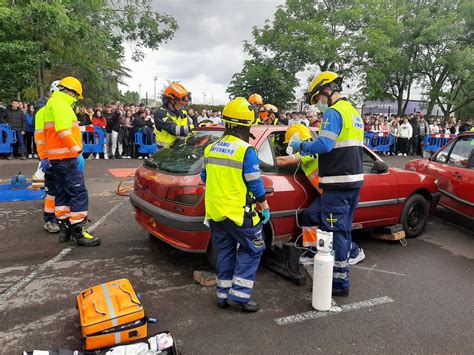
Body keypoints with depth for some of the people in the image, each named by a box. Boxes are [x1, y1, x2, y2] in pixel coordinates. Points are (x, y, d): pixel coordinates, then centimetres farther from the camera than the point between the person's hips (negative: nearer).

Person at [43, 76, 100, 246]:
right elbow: (64, 131, -23)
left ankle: (64, 228, 21)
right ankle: (78, 232, -9)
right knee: (79, 193, -10)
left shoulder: (55, 103, 23)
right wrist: (77, 151, -23)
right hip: (66, 157, -11)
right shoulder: (59, 103, -10)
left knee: (63, 193, 14)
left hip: (58, 157, 11)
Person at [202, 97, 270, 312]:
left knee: (225, 251, 18)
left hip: (215, 211, 7)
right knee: (252, 250, 10)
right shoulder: (245, 151, -15)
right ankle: (239, 294, 7)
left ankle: (223, 295, 25)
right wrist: (265, 207, 2)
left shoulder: (211, 149, 5)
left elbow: (205, 178, 14)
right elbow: (255, 183, -12)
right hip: (238, 212, -6)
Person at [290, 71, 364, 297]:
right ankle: (341, 274, 30)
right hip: (354, 180, 10)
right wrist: (310, 149, 14)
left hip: (337, 184, -10)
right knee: (344, 230, 18)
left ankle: (340, 283, 5)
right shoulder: (353, 112, 18)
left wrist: (301, 146, -8)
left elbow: (324, 144, -24)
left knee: (335, 233, -3)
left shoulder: (334, 112, -12)